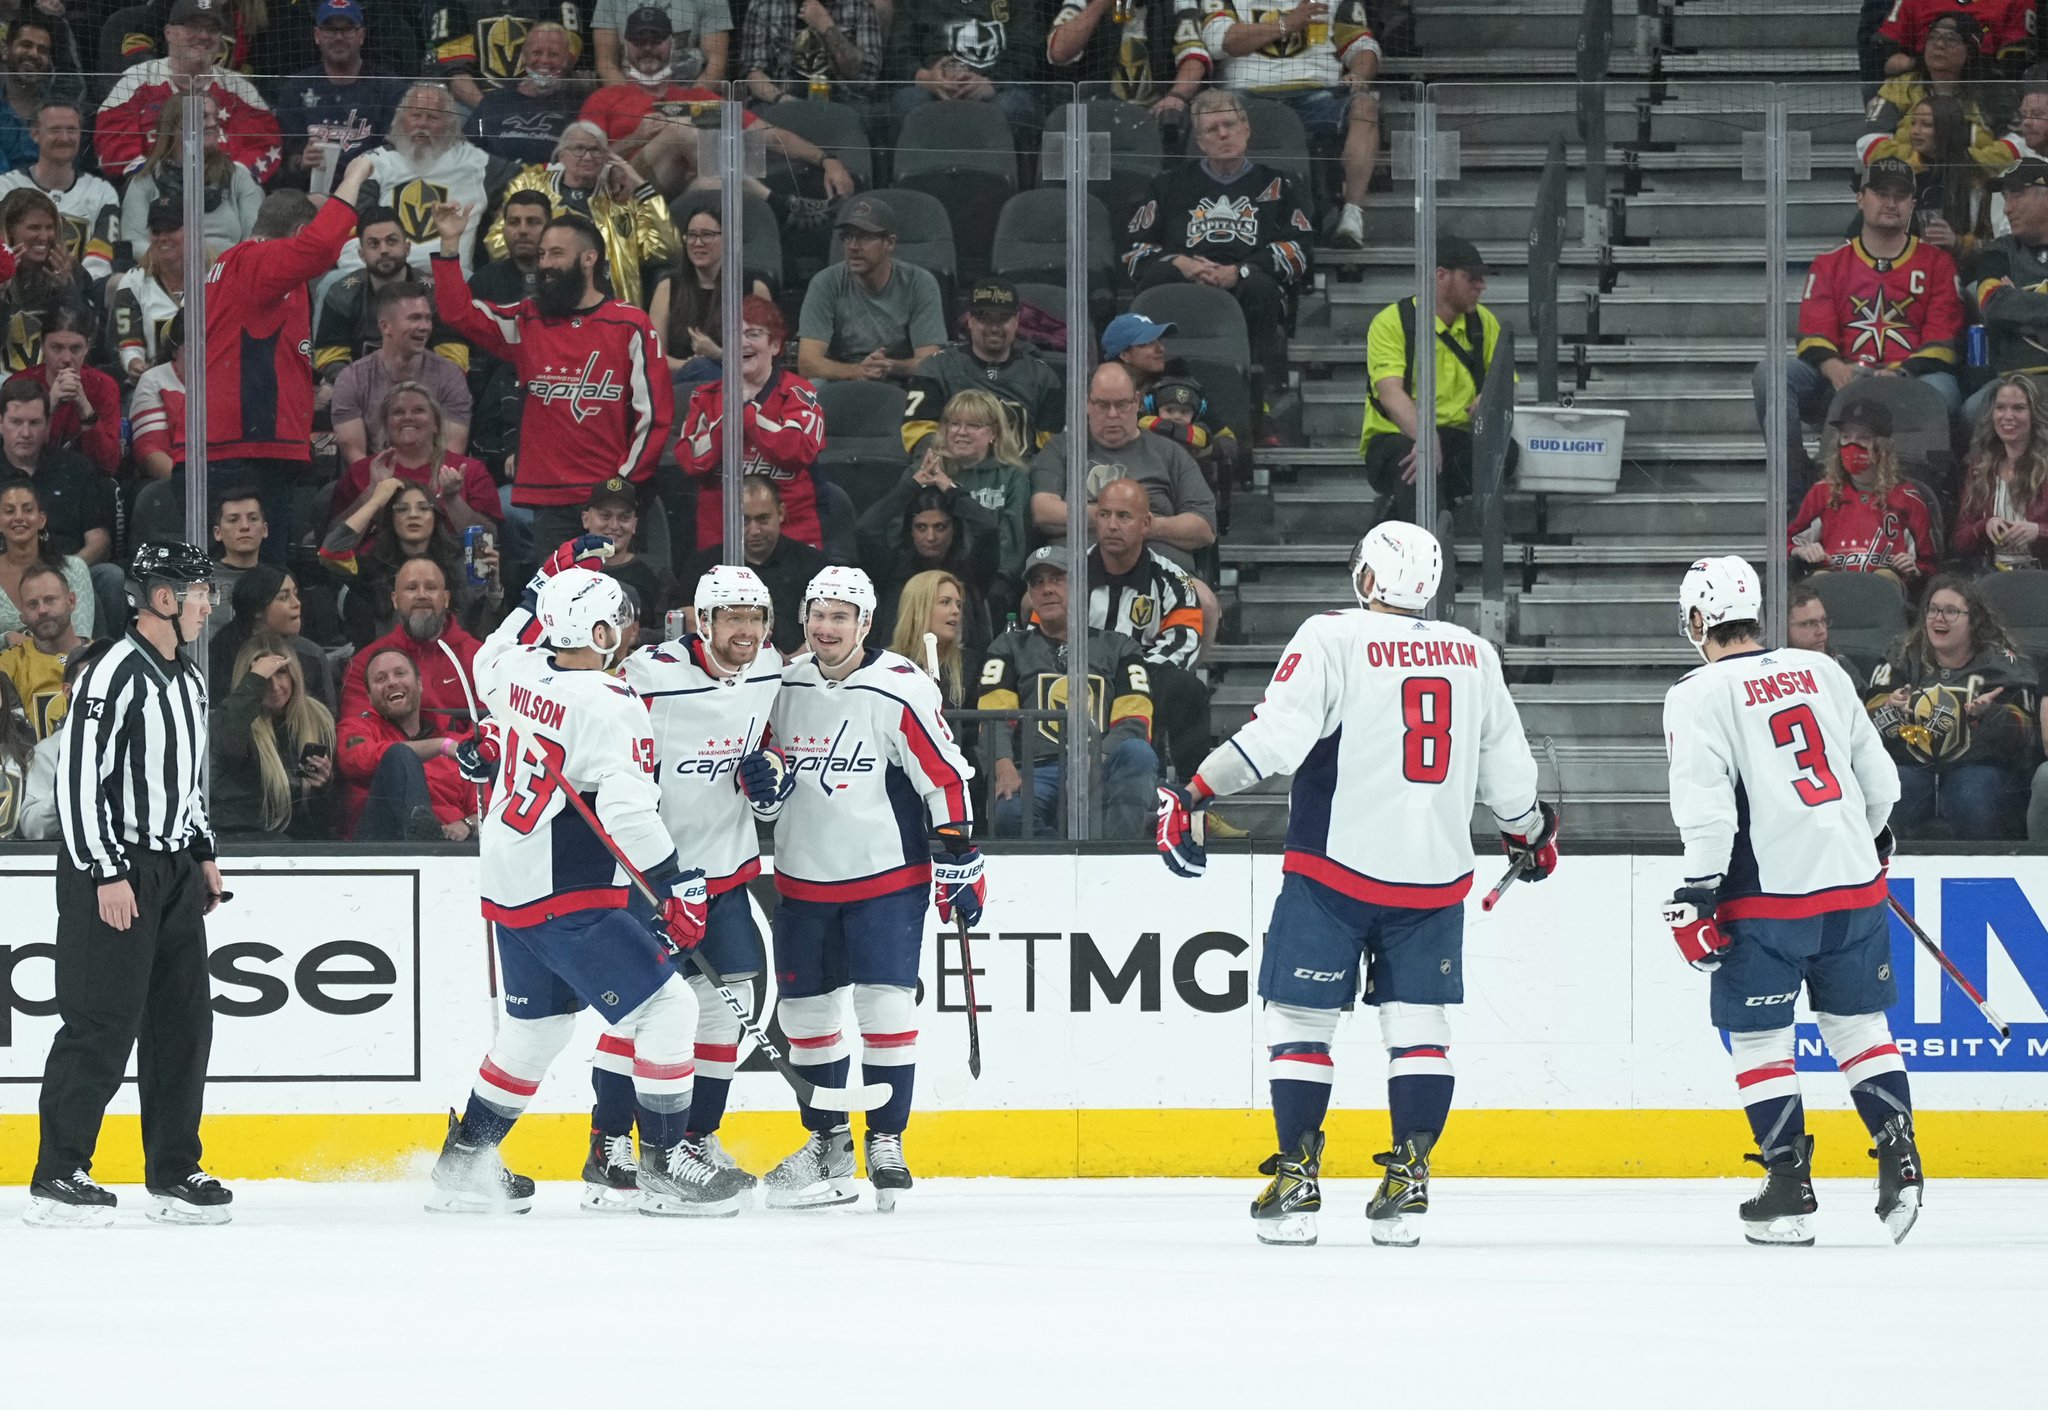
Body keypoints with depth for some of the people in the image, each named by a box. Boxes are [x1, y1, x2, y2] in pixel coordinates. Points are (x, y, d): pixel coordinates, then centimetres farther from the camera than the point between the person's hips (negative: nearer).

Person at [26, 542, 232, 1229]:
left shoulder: (188, 681, 15)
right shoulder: (115, 674, -15)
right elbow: (77, 776, -19)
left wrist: (202, 852, 21)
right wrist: (106, 874, -21)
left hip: (173, 872, 9)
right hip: (113, 870, -9)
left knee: (185, 1019, 8)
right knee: (104, 1024, -10)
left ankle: (174, 1173, 16)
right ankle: (57, 1178, -6)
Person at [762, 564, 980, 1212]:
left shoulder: (901, 690, -13)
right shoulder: (784, 686, 3)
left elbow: (946, 776, -12)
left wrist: (958, 861, -13)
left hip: (886, 875, -5)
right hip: (802, 878, 5)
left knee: (884, 1005, -11)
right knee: (805, 1009, 7)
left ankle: (886, 1141, -3)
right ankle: (828, 1145, 19)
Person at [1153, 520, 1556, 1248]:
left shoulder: (1333, 639, -7)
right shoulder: (1474, 655, 8)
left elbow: (1277, 735, -17)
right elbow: (1506, 768, 14)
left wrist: (1193, 796, -12)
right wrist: (1530, 831, 33)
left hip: (1337, 867, -4)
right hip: (1436, 875, 4)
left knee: (1299, 1016, 6)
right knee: (1418, 1023, 10)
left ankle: (1296, 1180, 2)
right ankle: (1407, 1184, 3)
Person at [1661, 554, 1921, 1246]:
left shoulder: (1698, 696, -7)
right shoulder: (1819, 672, 10)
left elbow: (1705, 806, -16)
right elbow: (1878, 778, 16)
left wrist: (1697, 897, -13)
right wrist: (1870, 839, 34)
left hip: (1768, 896, -5)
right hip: (1853, 879, 5)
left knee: (1759, 1036, 5)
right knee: (1859, 1023, 15)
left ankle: (1789, 1189, 2)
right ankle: (1899, 1164, 5)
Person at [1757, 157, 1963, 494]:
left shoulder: (1937, 263, 13)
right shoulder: (1830, 265, 18)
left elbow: (1942, 340, 2)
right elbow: (1813, 336, 6)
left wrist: (1900, 374, -17)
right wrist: (1834, 368, -18)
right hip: (1841, 381, 2)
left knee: (1941, 387, -38)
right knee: (1770, 373, -25)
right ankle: (1798, 484, -24)